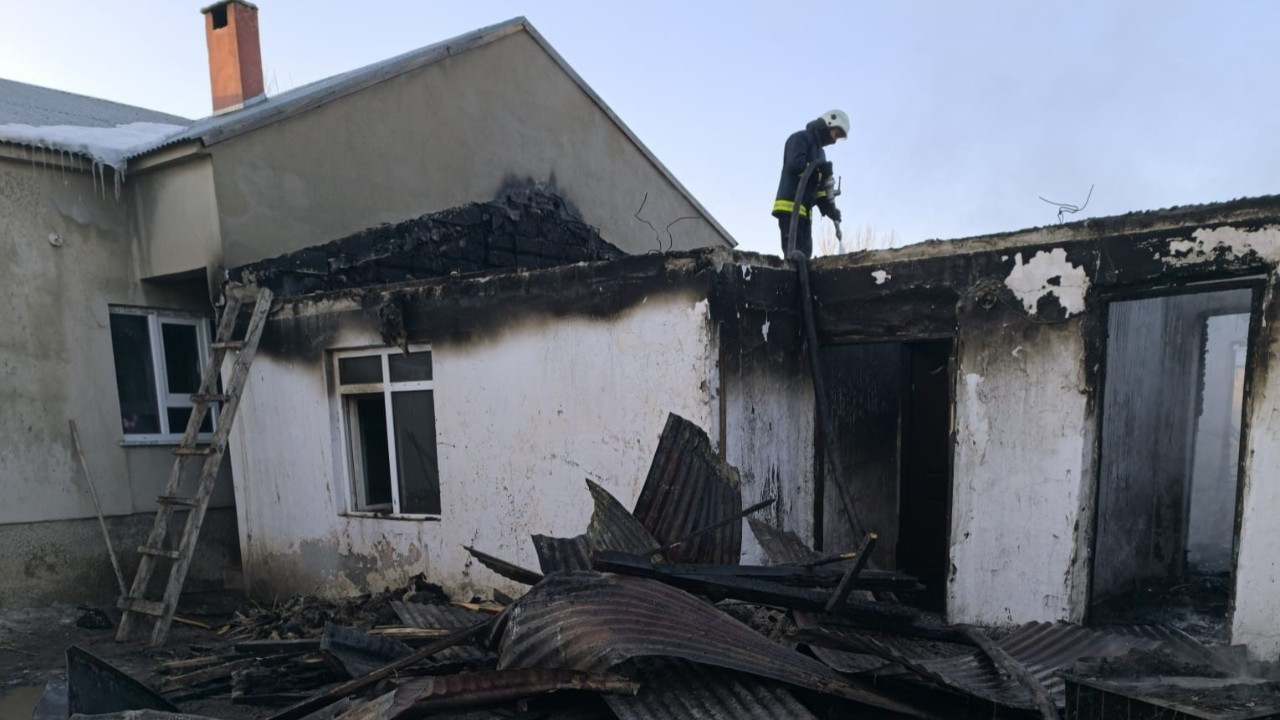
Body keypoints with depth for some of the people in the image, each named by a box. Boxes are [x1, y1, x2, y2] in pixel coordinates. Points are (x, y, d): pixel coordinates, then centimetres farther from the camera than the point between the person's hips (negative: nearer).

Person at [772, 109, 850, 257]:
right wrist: (819, 169, -7)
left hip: (805, 209, 9)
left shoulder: (819, 151, 28)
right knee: (795, 253, -16)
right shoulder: (800, 138, 2)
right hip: (791, 205, -9)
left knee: (804, 252, 3)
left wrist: (829, 208, 6)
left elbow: (819, 187, 20)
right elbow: (794, 164, -18)